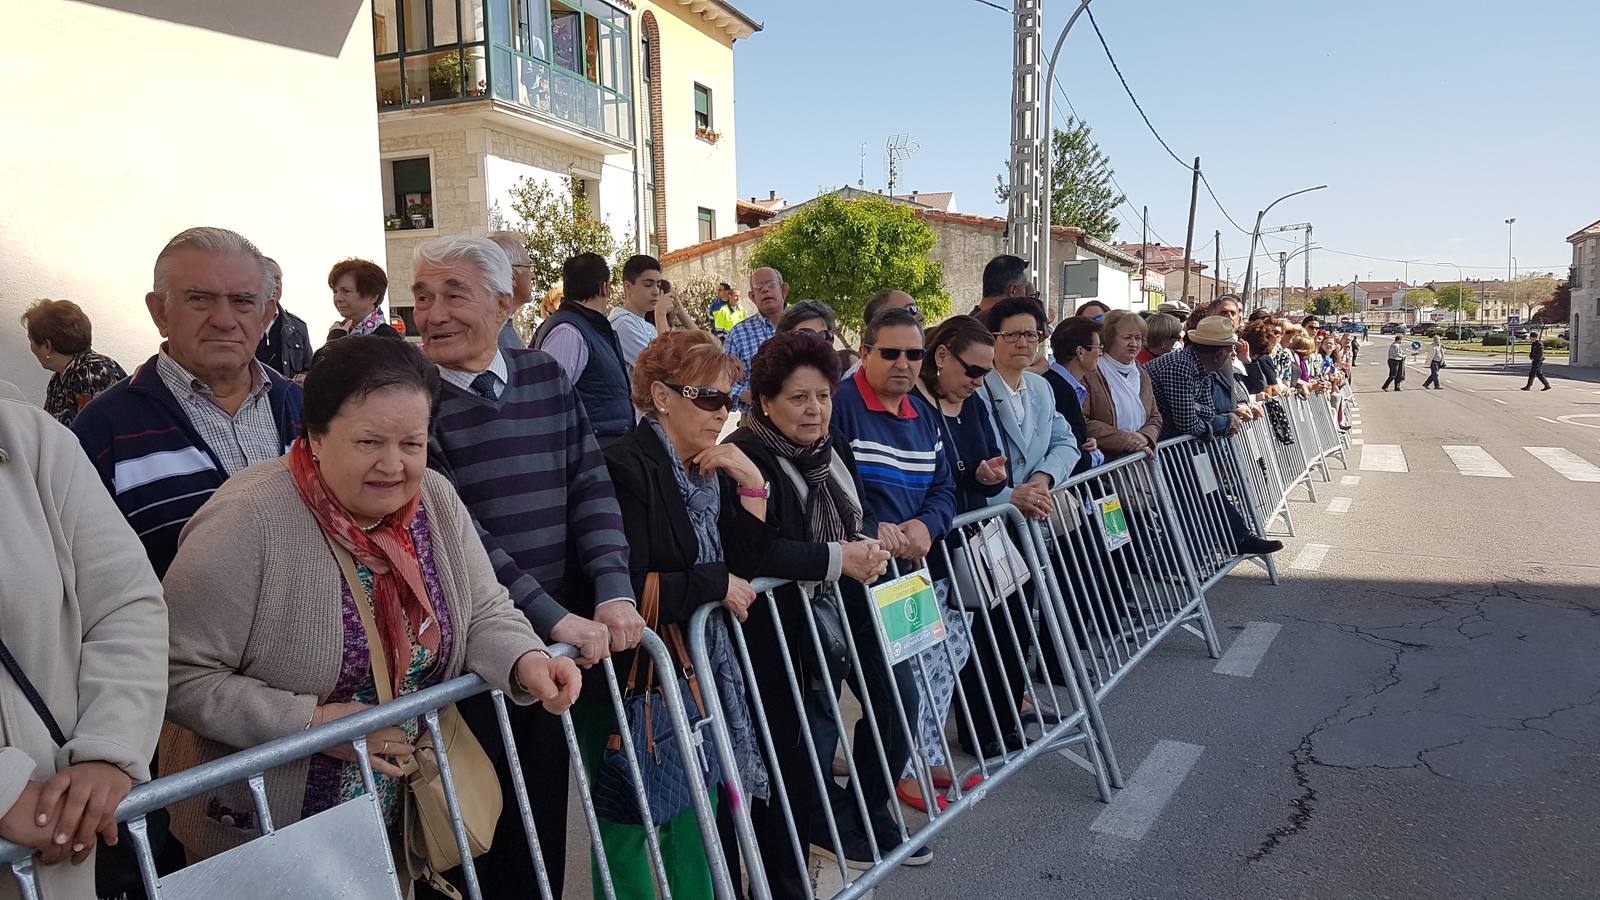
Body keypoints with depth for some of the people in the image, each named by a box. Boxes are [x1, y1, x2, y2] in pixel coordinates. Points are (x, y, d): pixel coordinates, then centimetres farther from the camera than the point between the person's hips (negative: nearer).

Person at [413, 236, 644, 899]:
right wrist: (553, 617, -21)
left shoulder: (545, 377, 5)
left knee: (544, 823, 17)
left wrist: (616, 594, -12)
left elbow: (592, 489, 1)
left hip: (557, 648, 4)